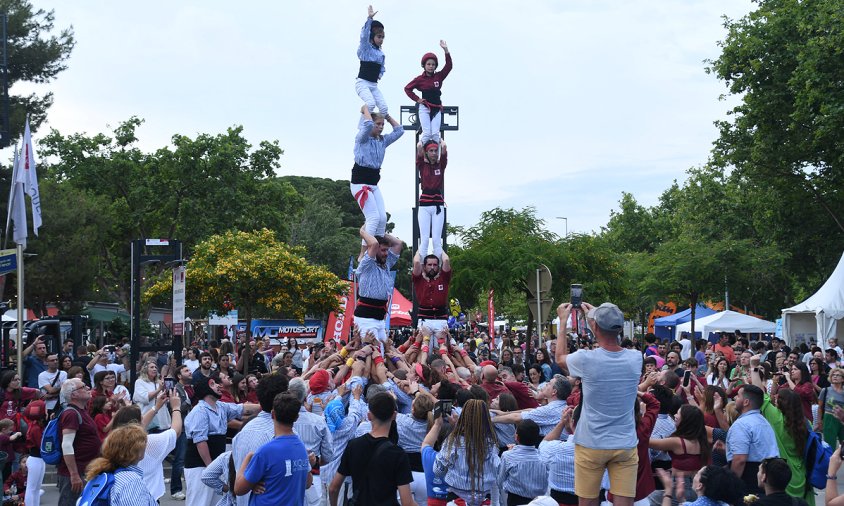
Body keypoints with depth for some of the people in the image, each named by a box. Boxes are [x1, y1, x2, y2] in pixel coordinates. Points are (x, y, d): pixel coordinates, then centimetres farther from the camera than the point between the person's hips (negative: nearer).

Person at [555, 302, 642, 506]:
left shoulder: (586, 359, -15)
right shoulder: (635, 358, -5)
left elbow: (559, 358, 9)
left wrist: (563, 321, 18)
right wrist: (596, 316, 24)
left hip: (591, 444, -2)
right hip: (625, 445, 3)